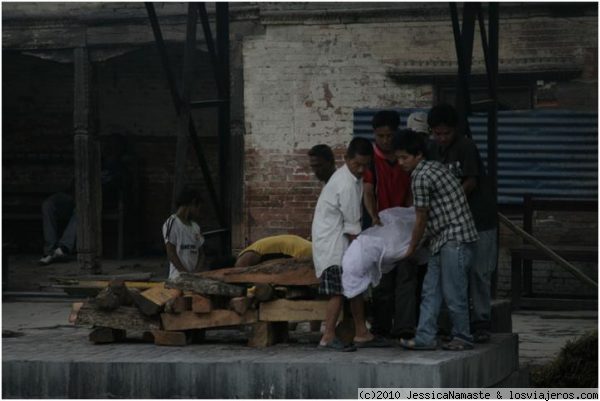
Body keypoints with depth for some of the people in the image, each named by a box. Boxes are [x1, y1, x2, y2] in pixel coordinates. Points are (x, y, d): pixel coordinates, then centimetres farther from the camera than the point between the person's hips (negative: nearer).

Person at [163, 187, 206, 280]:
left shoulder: (195, 227, 18)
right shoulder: (172, 223, -4)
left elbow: (201, 252, 16)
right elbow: (171, 253, -9)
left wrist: (199, 270, -4)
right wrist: (185, 273, -15)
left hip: (195, 277, 7)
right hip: (179, 277, -7)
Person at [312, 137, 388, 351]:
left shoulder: (352, 178, 9)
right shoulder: (347, 185, -22)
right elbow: (352, 226, -18)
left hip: (339, 238, 10)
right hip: (331, 241, -10)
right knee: (339, 290, -11)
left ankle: (361, 333, 15)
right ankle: (328, 337, -9)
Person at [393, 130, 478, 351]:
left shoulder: (421, 177, -15)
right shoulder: (434, 167, 13)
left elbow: (421, 220, -9)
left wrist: (412, 248, 5)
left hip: (454, 238, -10)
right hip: (443, 240, 10)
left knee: (453, 292, -2)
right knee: (430, 290, 9)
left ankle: (462, 338, 8)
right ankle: (425, 338, 9)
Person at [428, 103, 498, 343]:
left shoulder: (466, 146, -11)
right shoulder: (438, 151, 10)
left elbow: (471, 182, -15)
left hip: (480, 218, -7)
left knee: (479, 272, -7)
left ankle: (481, 322, -2)